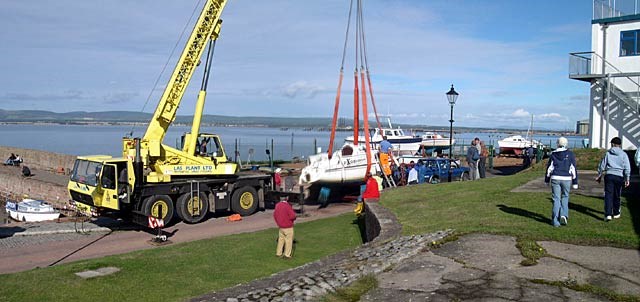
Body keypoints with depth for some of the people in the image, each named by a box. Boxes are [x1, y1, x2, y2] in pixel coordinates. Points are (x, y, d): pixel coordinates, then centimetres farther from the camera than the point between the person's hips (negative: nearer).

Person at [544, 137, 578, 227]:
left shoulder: (553, 154, 5)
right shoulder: (570, 154, 1)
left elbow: (549, 168, 7)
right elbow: (573, 168, 1)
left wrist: (547, 180, 15)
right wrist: (575, 182, 5)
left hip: (555, 178, 1)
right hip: (566, 179, -1)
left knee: (556, 199, 3)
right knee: (565, 197, 17)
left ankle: (555, 220, 2)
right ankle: (564, 215, -1)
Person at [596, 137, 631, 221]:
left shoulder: (608, 153, 4)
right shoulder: (623, 154, 2)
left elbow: (602, 166, 7)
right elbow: (627, 168, 1)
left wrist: (599, 176, 17)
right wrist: (627, 179, 6)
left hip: (609, 175, -1)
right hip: (619, 176, 1)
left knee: (608, 195, -4)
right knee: (617, 196, 14)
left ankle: (608, 214, -15)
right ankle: (616, 213, 27)